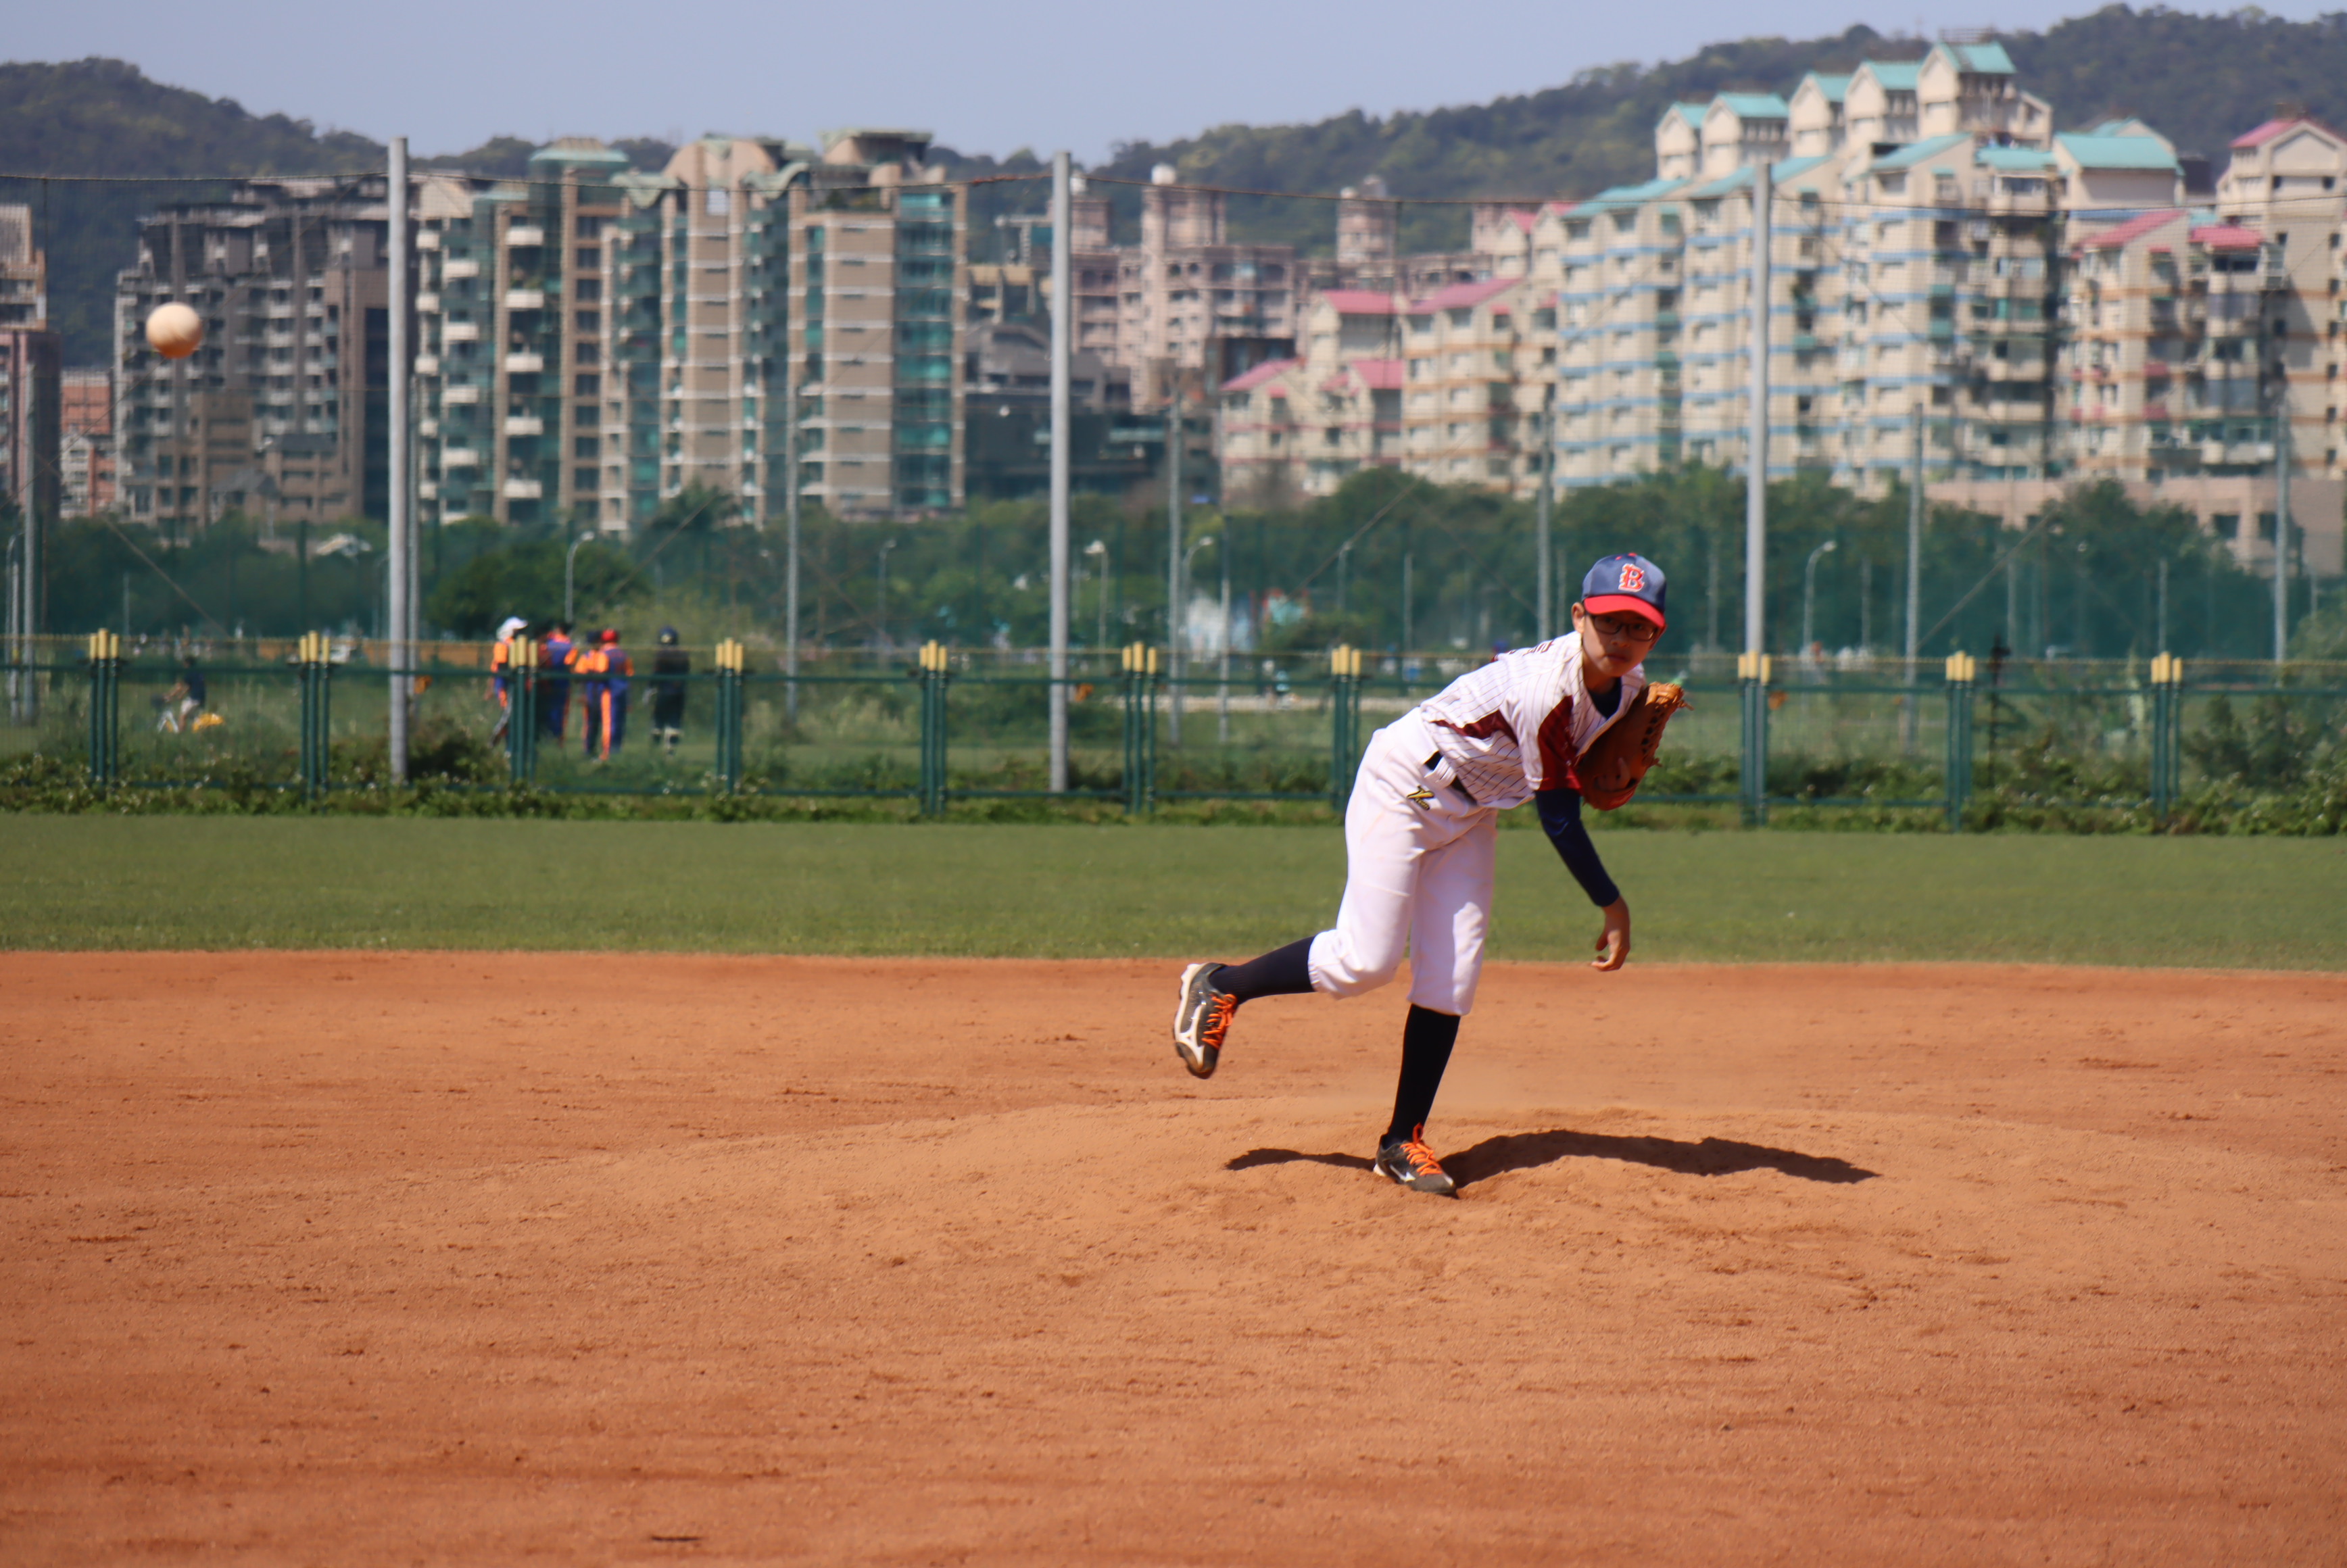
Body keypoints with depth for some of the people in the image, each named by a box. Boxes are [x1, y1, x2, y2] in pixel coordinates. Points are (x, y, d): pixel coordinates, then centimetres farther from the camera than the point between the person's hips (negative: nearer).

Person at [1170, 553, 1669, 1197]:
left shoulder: (1629, 684, -7)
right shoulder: (1548, 690, -33)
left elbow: (1598, 786, 9)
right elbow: (1559, 818, -27)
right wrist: (1612, 905, -19)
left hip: (1467, 814, 8)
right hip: (1404, 787, -8)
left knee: (1451, 980, 0)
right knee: (1366, 961, -14)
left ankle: (1403, 1143, 7)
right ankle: (1220, 986, 9)